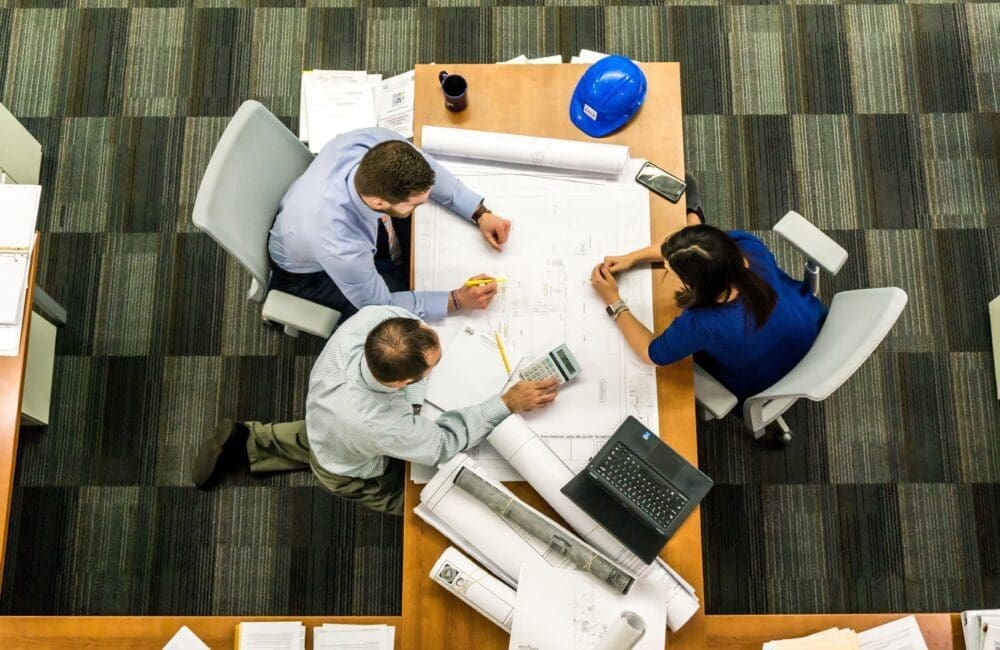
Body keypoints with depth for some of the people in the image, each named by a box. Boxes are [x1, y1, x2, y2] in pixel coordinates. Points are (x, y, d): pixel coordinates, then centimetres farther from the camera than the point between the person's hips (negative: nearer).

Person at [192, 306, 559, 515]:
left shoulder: (371, 318, -40)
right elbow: (445, 443, -31)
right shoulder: (380, 425, -51)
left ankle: (249, 442, 34)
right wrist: (508, 404, -30)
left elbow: (401, 307, -14)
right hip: (352, 473, -5)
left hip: (324, 418, 5)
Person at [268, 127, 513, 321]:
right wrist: (457, 300, -27)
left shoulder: (377, 143, -35)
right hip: (311, 271, -5)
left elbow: (427, 170, -12)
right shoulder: (340, 247, -46)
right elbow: (380, 305, -26)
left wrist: (480, 213, -18)